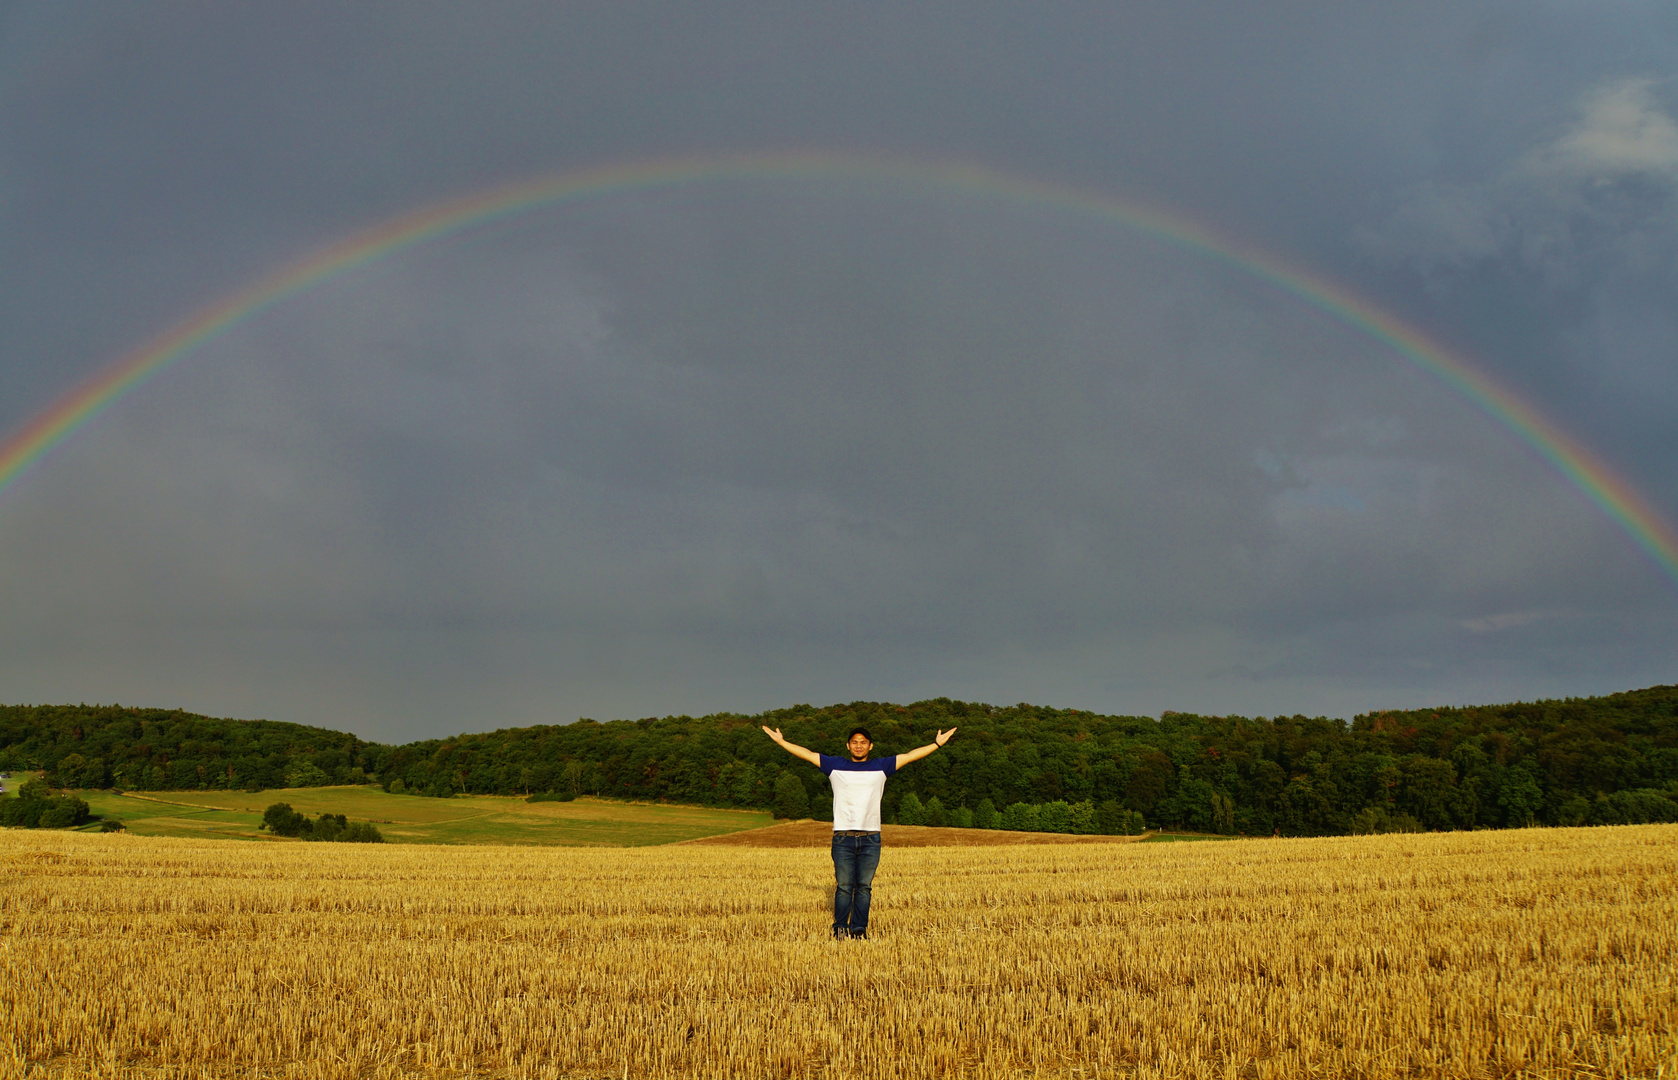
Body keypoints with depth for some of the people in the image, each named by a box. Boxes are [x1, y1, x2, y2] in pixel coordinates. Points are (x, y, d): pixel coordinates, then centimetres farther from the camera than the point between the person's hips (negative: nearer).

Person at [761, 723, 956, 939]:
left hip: (870, 839, 1)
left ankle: (859, 929, 9)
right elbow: (807, 754, 11)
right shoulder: (836, 766, 10)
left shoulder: (880, 767, 11)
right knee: (843, 886, -2)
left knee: (864, 887, 2)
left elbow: (910, 756, 12)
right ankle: (840, 928, 6)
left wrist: (937, 743, 10)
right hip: (843, 838, -1)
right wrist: (780, 741, 9)